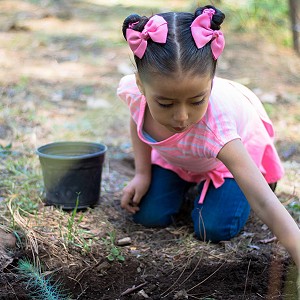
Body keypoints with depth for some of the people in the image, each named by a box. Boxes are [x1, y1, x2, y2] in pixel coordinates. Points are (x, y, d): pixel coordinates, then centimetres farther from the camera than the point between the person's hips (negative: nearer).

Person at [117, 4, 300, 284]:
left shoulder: (216, 124, -47)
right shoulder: (133, 91, -36)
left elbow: (264, 203, -51)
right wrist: (142, 174, -9)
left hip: (236, 144, -3)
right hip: (174, 156, 4)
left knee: (214, 229, -16)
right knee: (147, 216, -6)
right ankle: (186, 182, 24)